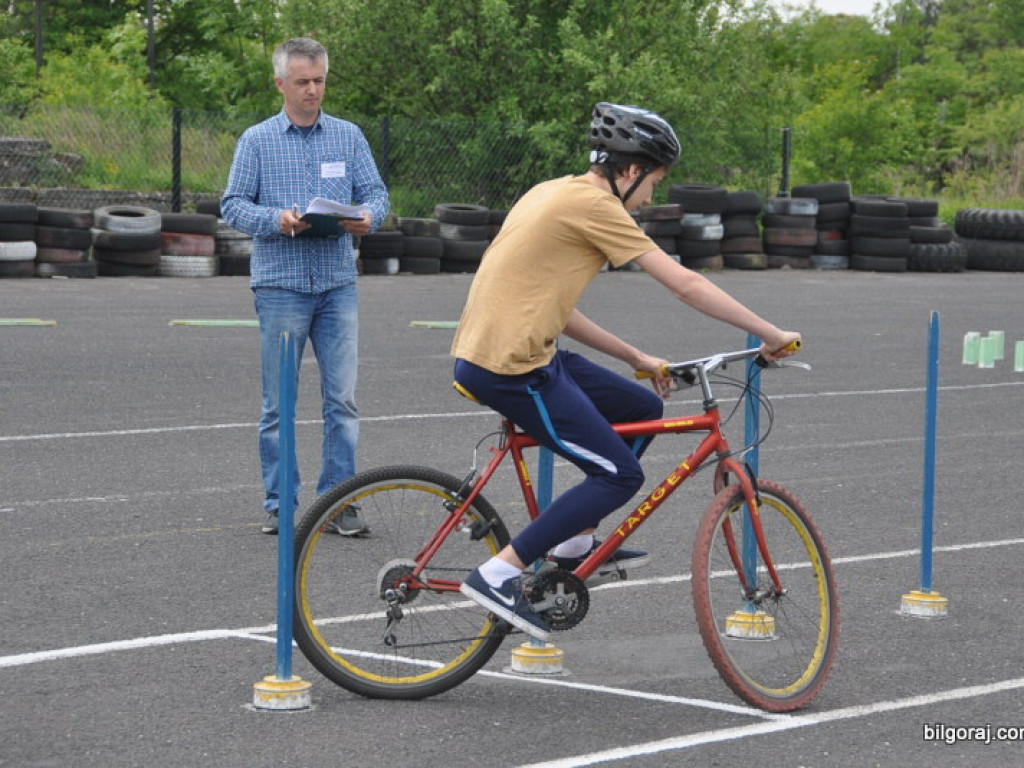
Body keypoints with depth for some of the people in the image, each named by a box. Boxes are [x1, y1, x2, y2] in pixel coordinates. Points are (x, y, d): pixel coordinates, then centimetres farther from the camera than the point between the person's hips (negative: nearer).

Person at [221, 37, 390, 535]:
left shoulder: (349, 136, 10)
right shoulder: (257, 140, 4)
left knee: (342, 399, -2)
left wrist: (368, 217, -14)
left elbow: (375, 192, 10)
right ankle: (278, 505, 10)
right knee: (278, 401, 3)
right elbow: (233, 205, 2)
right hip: (280, 284, -2)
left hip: (338, 286, 2)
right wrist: (277, 220, -17)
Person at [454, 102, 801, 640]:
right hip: (513, 367, -10)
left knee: (644, 410, 17)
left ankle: (575, 545, 22)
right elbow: (686, 284, -11)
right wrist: (771, 334, -5)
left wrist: (636, 358, 21)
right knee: (620, 475, -5)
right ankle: (498, 575, -7)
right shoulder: (594, 205, -12)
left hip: (490, 349, 10)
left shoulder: (555, 194, 17)